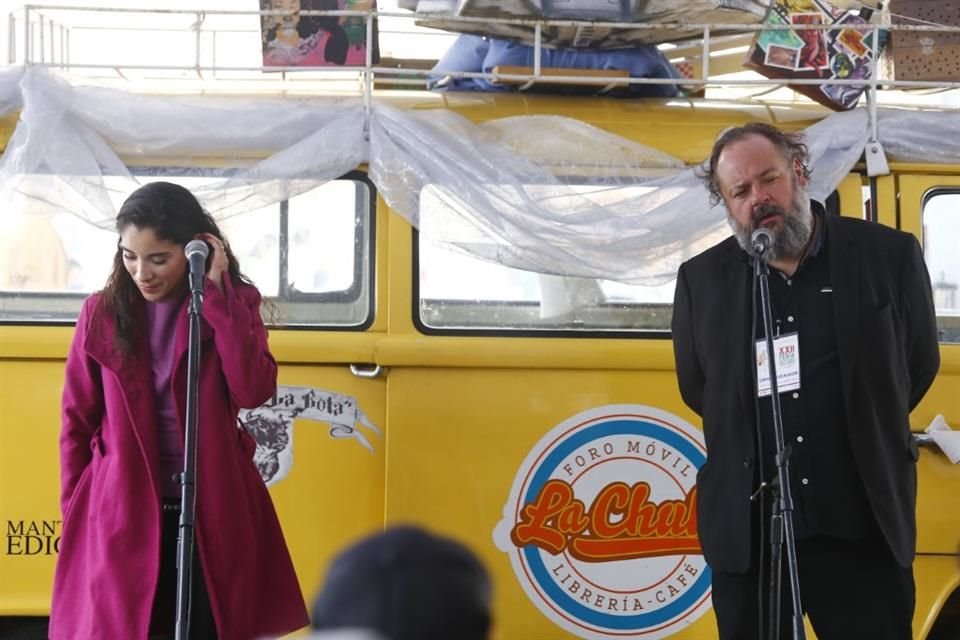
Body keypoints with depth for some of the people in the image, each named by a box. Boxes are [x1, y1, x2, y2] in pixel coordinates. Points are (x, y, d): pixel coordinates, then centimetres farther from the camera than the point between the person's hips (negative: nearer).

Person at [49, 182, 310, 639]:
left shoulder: (231, 306, 1)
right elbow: (78, 425, 7)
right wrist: (75, 513, 6)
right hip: (121, 516, 0)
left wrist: (216, 294, -16)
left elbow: (254, 390, -16)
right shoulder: (102, 314, 1)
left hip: (212, 514, 0)